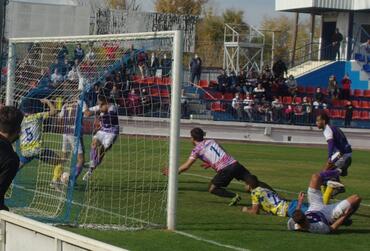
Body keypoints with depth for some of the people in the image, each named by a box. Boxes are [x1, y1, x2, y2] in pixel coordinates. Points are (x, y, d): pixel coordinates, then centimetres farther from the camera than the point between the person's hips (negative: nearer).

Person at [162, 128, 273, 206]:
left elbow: (186, 166, 4)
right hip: (234, 163, 6)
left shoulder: (197, 149, 4)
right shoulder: (211, 141, 21)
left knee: (212, 189, 10)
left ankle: (234, 196, -7)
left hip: (225, 170, -6)